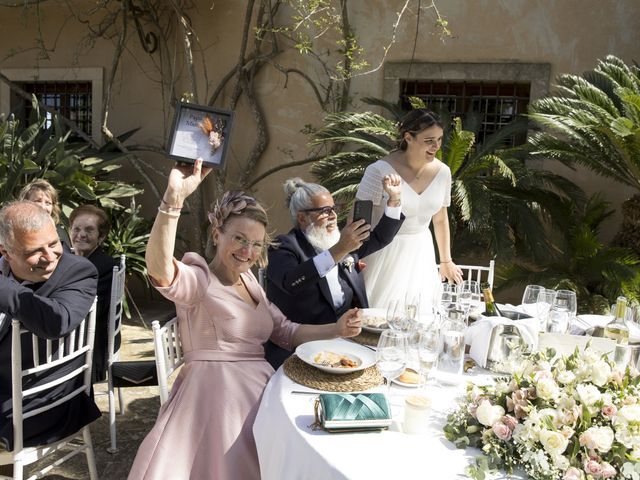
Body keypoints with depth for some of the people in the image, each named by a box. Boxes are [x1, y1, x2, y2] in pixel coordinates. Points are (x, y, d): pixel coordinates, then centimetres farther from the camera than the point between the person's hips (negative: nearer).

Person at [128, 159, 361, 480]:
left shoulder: (249, 282, 15)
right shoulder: (198, 279, -8)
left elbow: (285, 332, 16)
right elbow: (160, 270, -31)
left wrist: (336, 330, 2)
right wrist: (174, 197, -41)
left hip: (257, 390, 7)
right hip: (216, 393, -6)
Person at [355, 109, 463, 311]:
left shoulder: (442, 172, -1)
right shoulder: (380, 171, -17)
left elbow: (440, 219, 12)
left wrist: (446, 261, 18)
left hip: (421, 254, 5)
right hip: (385, 254, -5)